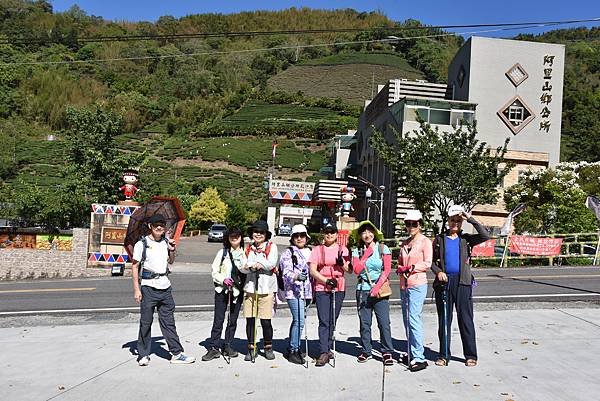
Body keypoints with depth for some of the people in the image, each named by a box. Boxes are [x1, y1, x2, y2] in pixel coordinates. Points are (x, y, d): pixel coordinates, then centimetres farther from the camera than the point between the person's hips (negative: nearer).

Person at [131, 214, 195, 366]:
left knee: (168, 322, 7)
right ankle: (143, 355, 17)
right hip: (148, 286, -4)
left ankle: (176, 353, 11)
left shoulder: (166, 242, 9)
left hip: (165, 286, 4)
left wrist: (172, 251, 2)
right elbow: (135, 266, -3)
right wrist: (136, 289, -8)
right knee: (146, 322, 3)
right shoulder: (142, 244, -4)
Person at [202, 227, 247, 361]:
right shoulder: (222, 252, 4)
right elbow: (215, 272, 3)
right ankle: (213, 348, 4)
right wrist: (223, 280, -12)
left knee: (233, 320, 9)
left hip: (237, 291, 1)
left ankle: (227, 346, 22)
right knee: (218, 320, -2)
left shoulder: (245, 253, 4)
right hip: (222, 290, -1)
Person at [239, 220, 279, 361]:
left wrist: (255, 264, -16)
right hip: (250, 287, 3)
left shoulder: (271, 247, 4)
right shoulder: (248, 248, 14)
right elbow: (242, 268, 3)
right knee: (250, 320, 5)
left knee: (265, 321, -1)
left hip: (266, 288, -3)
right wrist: (249, 267, -17)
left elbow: (272, 263, -12)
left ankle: (268, 347, 18)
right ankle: (251, 348, 18)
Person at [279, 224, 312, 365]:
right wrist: (296, 276, -35)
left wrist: (312, 292, 21)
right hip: (293, 291, -7)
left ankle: (293, 348, 26)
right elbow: (286, 271, -15)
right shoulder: (288, 253, -4)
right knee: (299, 321, -13)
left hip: (305, 291, 7)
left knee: (297, 320, 15)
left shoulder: (309, 252, 15)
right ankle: (293, 351, -3)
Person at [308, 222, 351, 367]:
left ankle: (328, 348, 21)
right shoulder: (317, 249, 5)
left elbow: (349, 270, 9)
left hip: (338, 289, 3)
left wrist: (342, 263, -12)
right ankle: (324, 352, -9)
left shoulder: (343, 250, 11)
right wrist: (326, 281, -14)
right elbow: (312, 270, -2)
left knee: (332, 321, 8)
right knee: (324, 321, -9)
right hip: (321, 289, -2)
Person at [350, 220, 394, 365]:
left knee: (384, 322, -6)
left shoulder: (383, 248, 2)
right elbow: (357, 270, -5)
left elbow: (387, 270, -3)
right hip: (363, 290, 2)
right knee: (364, 322, 6)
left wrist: (377, 287, -10)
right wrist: (366, 254, -8)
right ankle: (366, 351, 17)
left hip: (380, 289, -2)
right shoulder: (357, 251, 7)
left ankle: (387, 352, 6)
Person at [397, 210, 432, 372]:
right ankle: (411, 353, 20)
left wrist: (410, 268, -14)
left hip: (418, 284, -7)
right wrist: (400, 269, -2)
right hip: (404, 285, 7)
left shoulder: (425, 242, -3)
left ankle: (419, 358, -10)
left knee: (414, 319, -13)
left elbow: (427, 264, -10)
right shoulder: (404, 243, 16)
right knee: (407, 320, 11)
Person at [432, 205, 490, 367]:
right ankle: (444, 355, 15)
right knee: (444, 319, 6)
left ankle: (471, 355, 12)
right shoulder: (440, 239, 9)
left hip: (462, 282, -1)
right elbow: (432, 260, 11)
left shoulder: (465, 239, 7)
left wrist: (470, 219, -9)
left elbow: (485, 236, -9)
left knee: (466, 319, 2)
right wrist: (438, 272, -8)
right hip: (444, 281, 1)